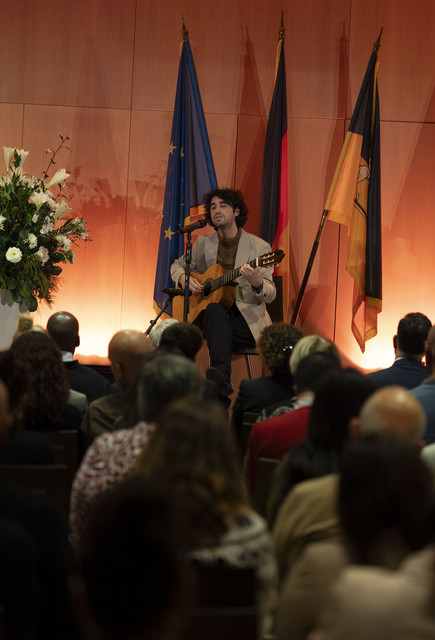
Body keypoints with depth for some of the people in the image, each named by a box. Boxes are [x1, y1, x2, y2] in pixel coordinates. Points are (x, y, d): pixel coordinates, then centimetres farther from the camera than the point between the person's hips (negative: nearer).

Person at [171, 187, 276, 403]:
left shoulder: (258, 247, -2)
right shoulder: (204, 244, 11)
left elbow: (270, 295, -7)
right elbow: (178, 265, 25)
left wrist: (257, 283, -33)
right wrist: (184, 278, 0)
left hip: (247, 320, -3)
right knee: (214, 309, -36)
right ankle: (222, 376, -57)